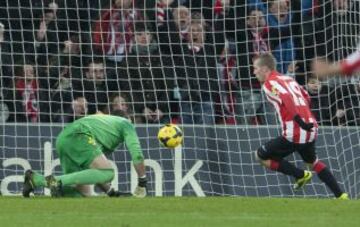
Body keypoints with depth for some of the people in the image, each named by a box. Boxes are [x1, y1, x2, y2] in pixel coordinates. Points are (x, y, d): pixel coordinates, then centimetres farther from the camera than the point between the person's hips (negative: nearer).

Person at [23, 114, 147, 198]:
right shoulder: (126, 124, 21)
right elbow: (137, 154, 5)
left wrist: (111, 192, 33)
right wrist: (142, 183, 13)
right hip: (78, 137, -9)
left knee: (84, 193, 4)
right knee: (107, 173, -22)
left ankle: (35, 179, 1)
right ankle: (58, 180, -29)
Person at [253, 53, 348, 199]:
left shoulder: (269, 84, -5)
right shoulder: (288, 79, 19)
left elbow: (287, 99, -22)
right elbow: (306, 97, 23)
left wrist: (299, 120, -25)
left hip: (294, 134, -8)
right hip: (311, 130, 8)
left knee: (261, 156, 7)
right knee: (312, 161, 31)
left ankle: (301, 175, 7)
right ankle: (341, 196, 26)